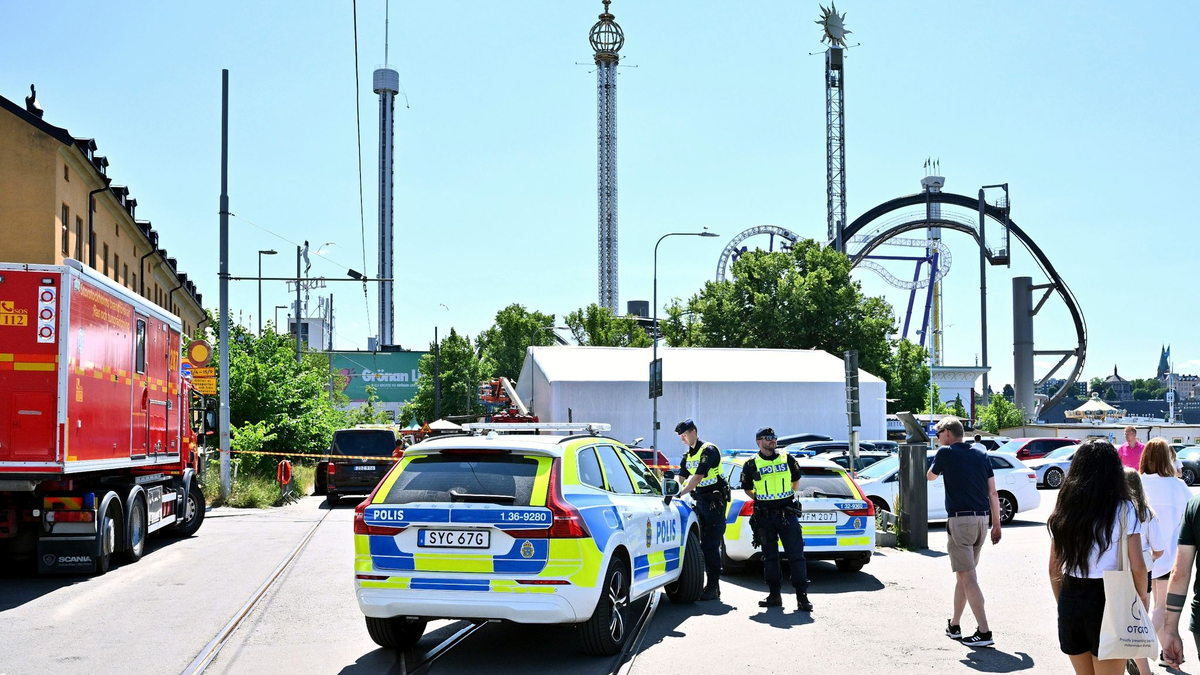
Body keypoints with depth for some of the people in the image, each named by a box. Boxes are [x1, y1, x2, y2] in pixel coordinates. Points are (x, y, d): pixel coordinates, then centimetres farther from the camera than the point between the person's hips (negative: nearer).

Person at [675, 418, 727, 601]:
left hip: (714, 501, -9)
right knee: (700, 544, 8)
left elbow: (698, 477, -21)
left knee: (711, 546, -10)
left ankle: (713, 588, -7)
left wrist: (680, 494, -27)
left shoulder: (708, 450, -13)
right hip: (700, 501, 9)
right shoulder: (687, 456, 14)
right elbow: (681, 478, 8)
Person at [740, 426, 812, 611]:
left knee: (796, 555, -6)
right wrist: (761, 499, 10)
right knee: (770, 557, 7)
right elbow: (747, 489, 13)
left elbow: (796, 480, 22)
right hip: (765, 518, 0)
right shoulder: (751, 465, 2)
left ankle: (802, 596, -5)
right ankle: (774, 595, 14)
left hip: (787, 514, 0)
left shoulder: (787, 460, 6)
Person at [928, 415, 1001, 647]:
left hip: (960, 519, -7)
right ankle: (954, 625, 27)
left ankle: (984, 632, -11)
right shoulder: (981, 455, 12)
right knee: (963, 574, 18)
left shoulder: (946, 453, -4)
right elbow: (993, 492, 9)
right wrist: (997, 524, 12)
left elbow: (930, 476, 15)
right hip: (982, 518, 7)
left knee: (968, 577, -6)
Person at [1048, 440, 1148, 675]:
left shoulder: (1065, 511, 4)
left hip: (1070, 600, 4)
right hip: (1108, 601, -4)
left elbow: (1054, 568, 8)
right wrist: (1142, 596, 6)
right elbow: (1137, 567, -11)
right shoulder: (1123, 510, -8)